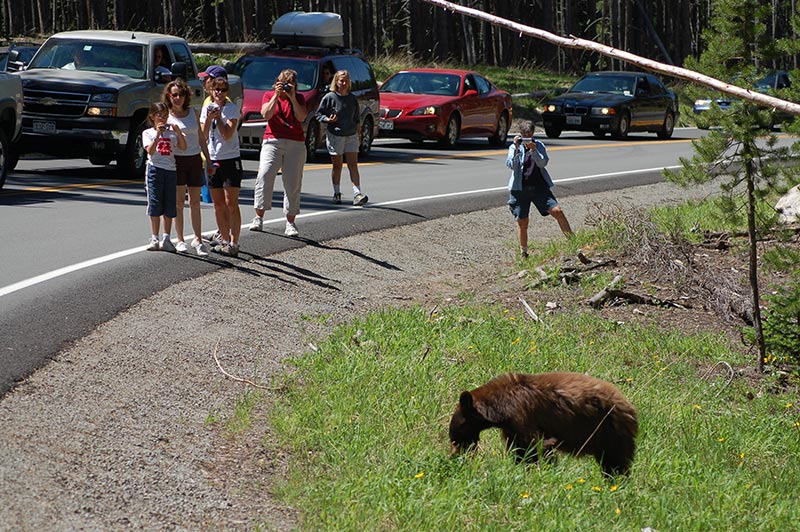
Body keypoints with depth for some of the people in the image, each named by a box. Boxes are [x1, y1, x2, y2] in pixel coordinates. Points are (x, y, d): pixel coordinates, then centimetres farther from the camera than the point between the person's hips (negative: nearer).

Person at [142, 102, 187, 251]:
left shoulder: (171, 131, 11)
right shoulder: (148, 133, 5)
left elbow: (183, 147, 1)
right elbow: (150, 151, -9)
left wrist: (178, 132, -13)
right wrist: (158, 134, -16)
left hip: (170, 170, 2)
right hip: (155, 169, -2)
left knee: (169, 207, 3)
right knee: (155, 204, -2)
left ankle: (166, 239, 8)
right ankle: (155, 239, 3)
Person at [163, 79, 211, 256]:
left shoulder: (194, 112, 9)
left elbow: (201, 138, 13)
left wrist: (208, 159, 9)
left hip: (194, 159, 3)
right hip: (176, 160, -3)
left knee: (195, 201, 6)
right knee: (179, 201, -1)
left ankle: (198, 239, 13)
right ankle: (180, 241, 4)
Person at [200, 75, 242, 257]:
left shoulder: (232, 108, -5)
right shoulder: (207, 108, 9)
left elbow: (228, 135, -15)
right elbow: (203, 136, 2)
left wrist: (218, 116, -14)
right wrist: (208, 119, -12)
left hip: (231, 159, -5)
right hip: (213, 160, 5)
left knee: (231, 203, -8)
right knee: (218, 205, 9)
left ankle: (233, 243, -9)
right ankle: (225, 240, 19)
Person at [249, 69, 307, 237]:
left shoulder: (299, 98, 13)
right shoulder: (269, 96, 12)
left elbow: (301, 117, -3)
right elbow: (266, 114, -6)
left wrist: (292, 97, -7)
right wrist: (277, 96, -9)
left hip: (295, 144, 1)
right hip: (272, 141, -1)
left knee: (293, 183, 0)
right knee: (264, 176, -20)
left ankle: (290, 223, 5)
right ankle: (259, 217, -16)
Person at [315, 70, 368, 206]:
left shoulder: (352, 98, 9)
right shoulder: (329, 97, -5)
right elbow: (319, 114, -1)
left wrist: (357, 132, 12)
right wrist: (327, 119, -20)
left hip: (351, 136, 3)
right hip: (335, 136, -3)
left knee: (353, 165, -5)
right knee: (337, 165, 5)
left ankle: (357, 194, -12)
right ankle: (337, 193, 18)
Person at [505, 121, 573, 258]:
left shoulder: (539, 146, 6)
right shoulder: (514, 147, 4)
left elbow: (543, 163, -9)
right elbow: (511, 165, -12)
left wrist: (533, 150, -22)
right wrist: (516, 148, -23)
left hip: (539, 186, 1)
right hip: (520, 189, -1)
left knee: (558, 211, -13)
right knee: (522, 223, 3)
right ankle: (523, 253, 20)